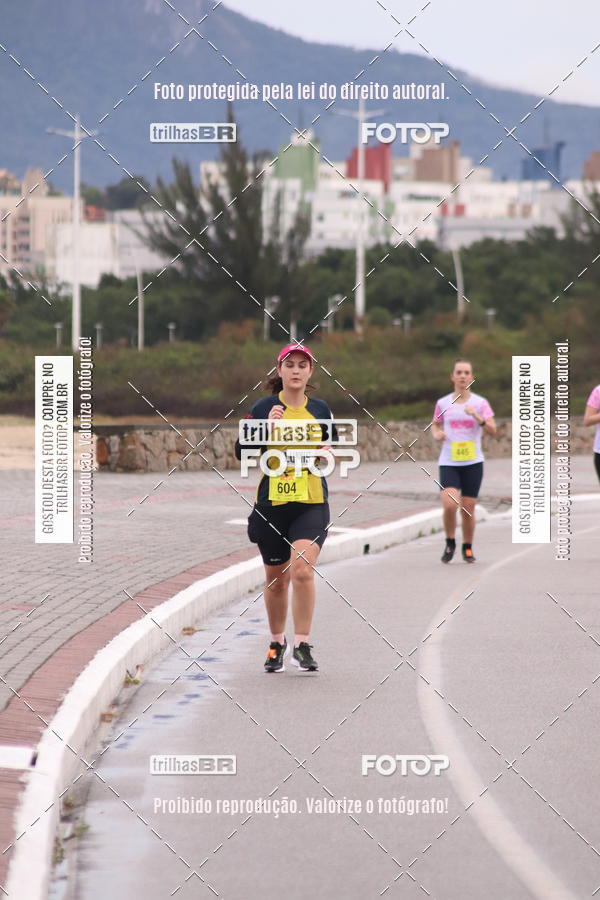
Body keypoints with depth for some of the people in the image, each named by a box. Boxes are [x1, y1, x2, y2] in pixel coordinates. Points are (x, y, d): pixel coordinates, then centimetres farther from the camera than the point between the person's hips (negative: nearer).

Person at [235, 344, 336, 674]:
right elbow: (241, 452, -6)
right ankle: (277, 644, 30)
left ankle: (302, 646, -11)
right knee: (276, 579, 10)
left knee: (302, 570, -19)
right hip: (271, 503, 0)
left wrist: (326, 453, 0)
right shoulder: (263, 408, -1)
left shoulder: (320, 409, 7)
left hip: (311, 504, 0)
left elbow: (331, 447, 22)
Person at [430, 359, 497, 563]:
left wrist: (477, 417, -24)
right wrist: (437, 434, -2)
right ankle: (450, 543, 5)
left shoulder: (480, 403, 1)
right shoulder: (443, 404, 5)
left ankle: (467, 548, 22)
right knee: (450, 505, -19)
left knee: (468, 509, 1)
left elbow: (492, 430, -8)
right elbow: (435, 424, 20)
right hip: (448, 463, 0)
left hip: (473, 462, 0)